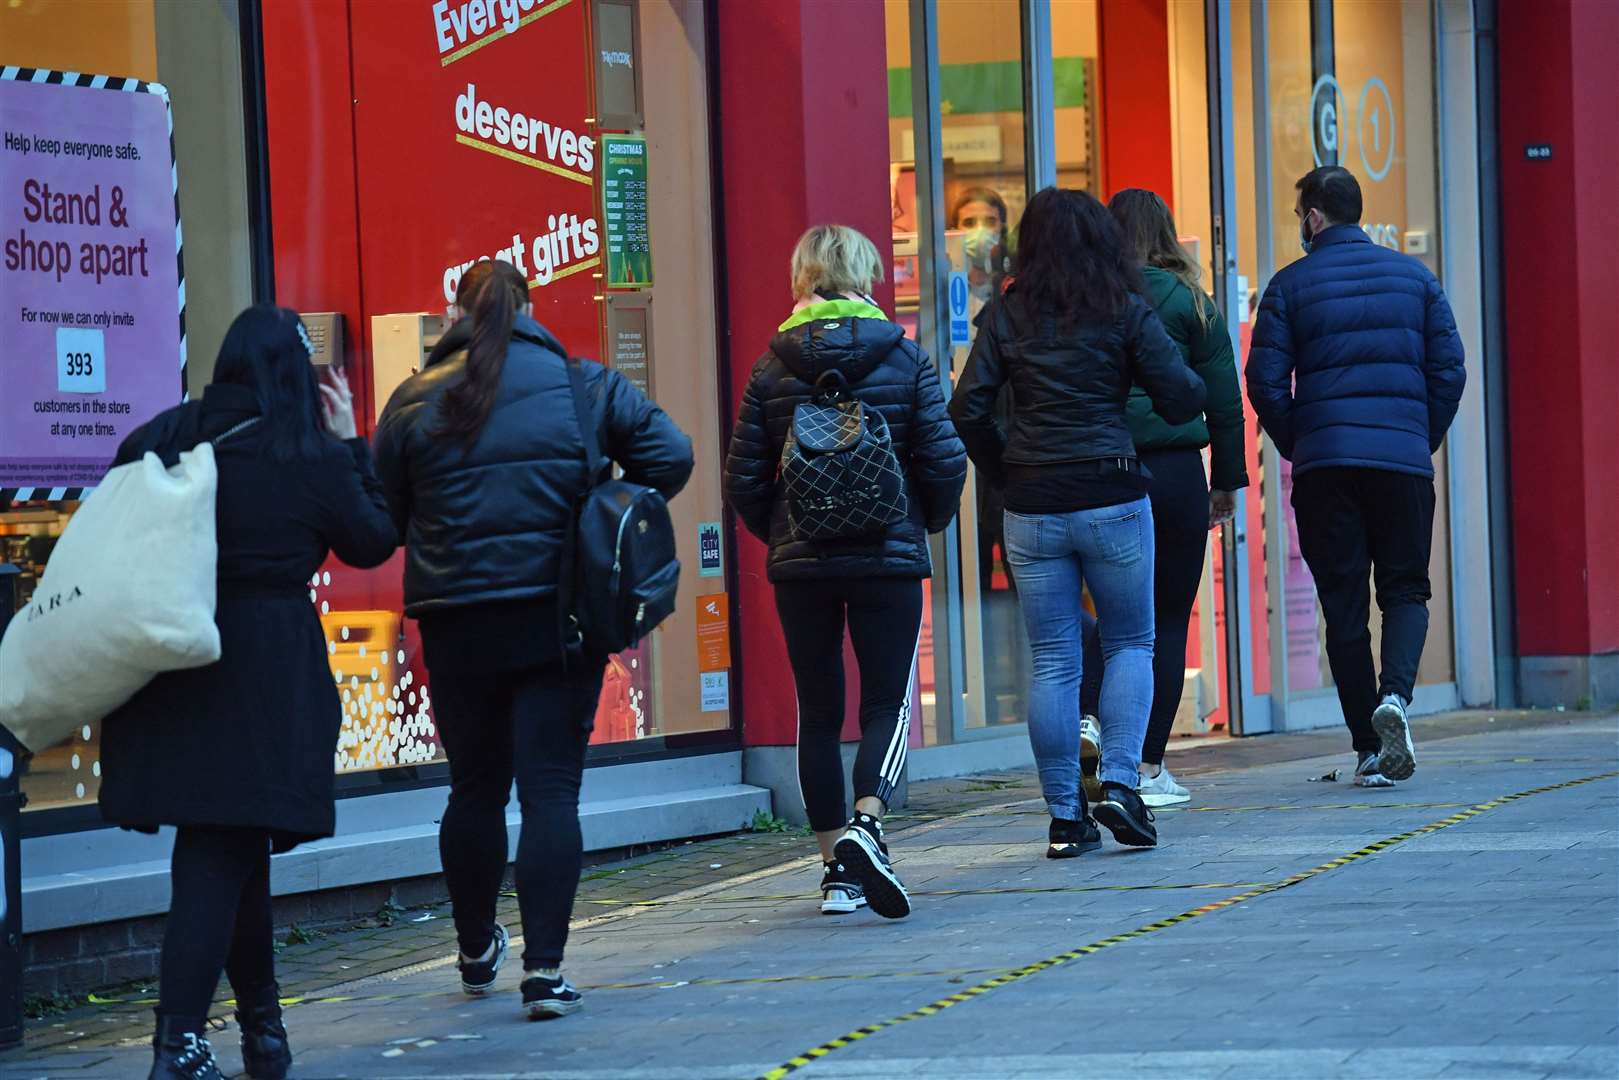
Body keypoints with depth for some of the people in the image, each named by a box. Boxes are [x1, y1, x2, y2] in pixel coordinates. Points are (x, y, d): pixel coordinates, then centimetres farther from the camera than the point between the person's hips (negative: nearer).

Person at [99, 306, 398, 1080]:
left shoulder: (160, 440, 3)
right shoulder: (311, 457, -6)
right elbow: (373, 542, 7)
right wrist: (350, 446, 12)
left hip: (168, 663, 4)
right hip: (268, 665, -4)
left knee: (231, 843, 17)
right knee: (221, 849, -5)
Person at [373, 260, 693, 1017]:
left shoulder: (416, 401, -1)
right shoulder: (586, 386, -1)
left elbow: (380, 516, 1)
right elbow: (669, 456, -2)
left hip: (456, 624, 1)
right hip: (559, 615, -1)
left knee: (474, 787, 16)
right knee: (551, 789, -2)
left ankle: (477, 951, 31)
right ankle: (544, 971, -9)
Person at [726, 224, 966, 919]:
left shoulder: (771, 371, 0)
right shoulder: (905, 359, -3)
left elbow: (744, 478, 0)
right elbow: (943, 462, -6)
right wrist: (925, 522, 14)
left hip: (800, 566, 2)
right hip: (888, 557, -2)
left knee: (818, 713, 10)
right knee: (887, 704, 3)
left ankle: (836, 867, 12)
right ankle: (866, 824, -23)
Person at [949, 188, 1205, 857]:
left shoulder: (1007, 314, 2)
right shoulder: (1124, 311, -3)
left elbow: (968, 409, -3)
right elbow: (1182, 398, -4)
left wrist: (1005, 476, 9)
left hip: (1031, 509, 2)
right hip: (1112, 496, -2)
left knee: (1052, 660, 7)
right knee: (1130, 643, 14)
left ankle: (1065, 817, 7)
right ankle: (1118, 783, -3)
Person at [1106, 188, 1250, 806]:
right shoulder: (1189, 303, 2)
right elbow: (1223, 400, 4)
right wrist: (1228, 480, 12)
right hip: (1174, 471, -1)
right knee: (1168, 620, 5)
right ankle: (1150, 767, 4)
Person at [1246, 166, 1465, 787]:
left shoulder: (1290, 286, 2)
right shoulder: (1413, 277, 8)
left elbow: (1265, 384, -2)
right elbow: (1449, 370, 4)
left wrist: (1297, 449, 11)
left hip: (1325, 462, -1)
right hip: (1403, 457, 1)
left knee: (1344, 604, 4)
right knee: (1405, 589, 10)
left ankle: (1369, 751, 3)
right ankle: (1395, 694, -19)